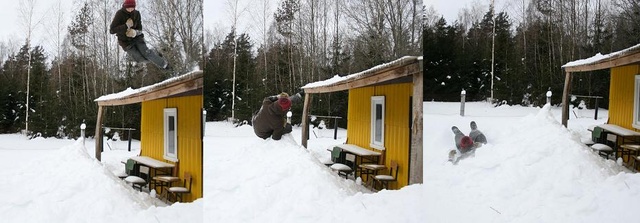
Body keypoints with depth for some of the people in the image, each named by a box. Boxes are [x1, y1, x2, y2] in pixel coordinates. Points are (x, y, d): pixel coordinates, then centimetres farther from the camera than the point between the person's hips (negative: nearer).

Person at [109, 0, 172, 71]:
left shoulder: (136, 13, -7)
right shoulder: (119, 14, -18)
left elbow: (139, 29, -2)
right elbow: (112, 30, -24)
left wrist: (135, 32, -28)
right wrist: (126, 26, -32)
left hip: (136, 37, 2)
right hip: (125, 41, -2)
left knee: (145, 52, -20)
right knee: (139, 59, -10)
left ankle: (164, 64, -10)